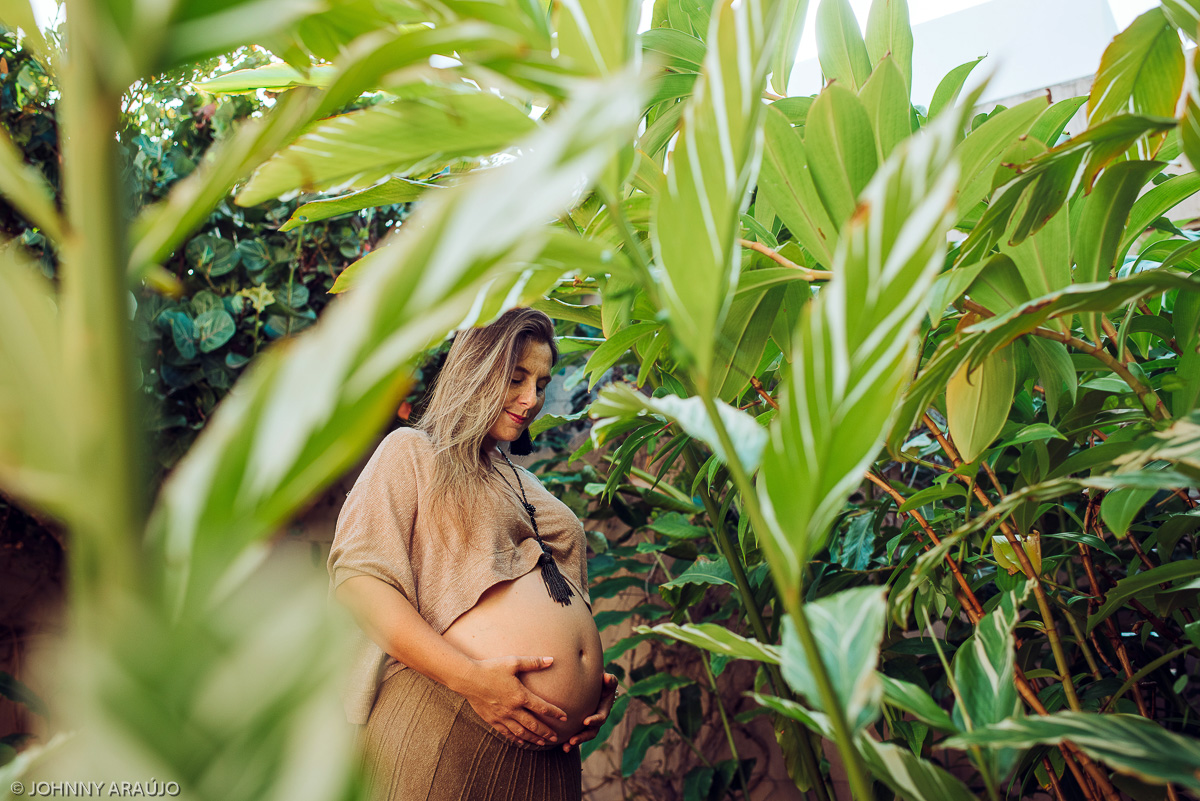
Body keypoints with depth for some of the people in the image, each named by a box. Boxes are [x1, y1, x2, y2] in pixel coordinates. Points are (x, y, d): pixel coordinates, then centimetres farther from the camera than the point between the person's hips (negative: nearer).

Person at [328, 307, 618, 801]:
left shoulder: (529, 486, 25)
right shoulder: (413, 452, 5)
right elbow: (358, 579, -8)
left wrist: (594, 688, 9)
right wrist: (469, 677, -19)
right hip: (445, 726, -6)